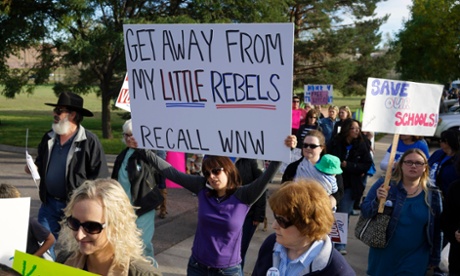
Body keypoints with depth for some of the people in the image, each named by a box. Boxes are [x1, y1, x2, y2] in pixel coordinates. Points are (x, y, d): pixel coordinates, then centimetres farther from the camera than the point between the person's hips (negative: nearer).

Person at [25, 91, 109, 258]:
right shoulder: (49, 138, 7)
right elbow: (40, 162, 23)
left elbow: (100, 175, -13)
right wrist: (35, 168, 0)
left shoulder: (89, 141, -13)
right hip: (49, 202, 6)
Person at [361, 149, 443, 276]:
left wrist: (435, 257, 9)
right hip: (383, 254, 0)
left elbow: (436, 229, 5)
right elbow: (364, 212, -9)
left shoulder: (433, 194, -3)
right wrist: (378, 201, -28)